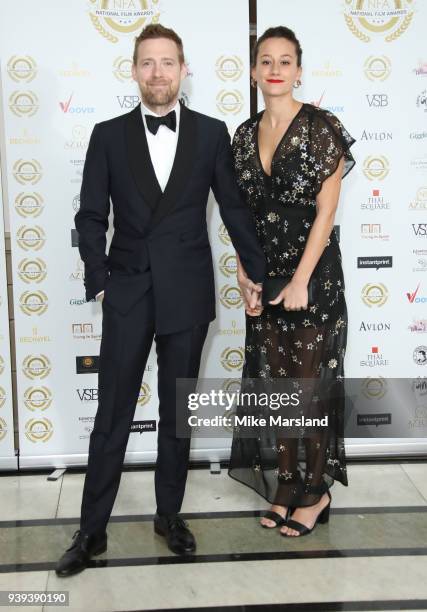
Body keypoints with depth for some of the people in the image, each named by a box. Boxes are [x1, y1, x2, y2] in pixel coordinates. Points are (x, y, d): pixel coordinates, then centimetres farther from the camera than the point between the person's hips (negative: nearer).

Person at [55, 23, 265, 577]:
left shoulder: (211, 133, 2)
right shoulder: (109, 135, 1)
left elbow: (234, 206, 7)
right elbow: (91, 216, 3)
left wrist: (256, 271, 9)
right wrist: (98, 281, -4)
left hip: (187, 295, 1)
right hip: (128, 293, 0)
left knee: (177, 412, 12)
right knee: (112, 416, 5)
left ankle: (169, 514, 29)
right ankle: (92, 530, 18)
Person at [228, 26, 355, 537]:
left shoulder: (321, 126, -8)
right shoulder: (245, 135, 9)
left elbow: (326, 210, -12)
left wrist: (300, 280, -17)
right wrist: (245, 277, 1)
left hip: (311, 274, -5)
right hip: (265, 277, 5)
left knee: (309, 383, 2)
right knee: (273, 381, 10)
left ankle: (315, 492, 19)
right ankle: (285, 488, 24)